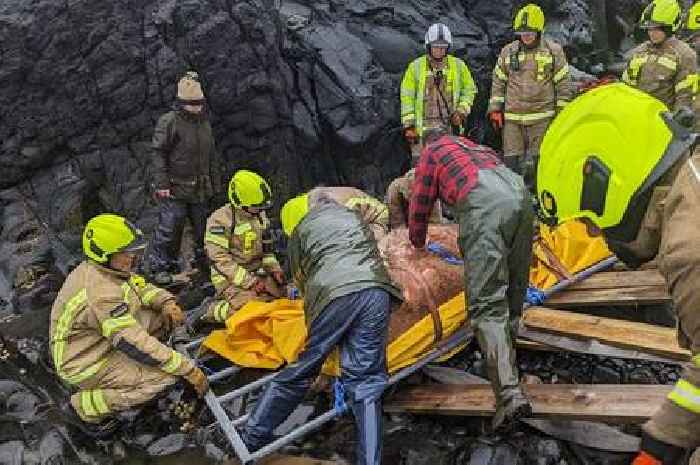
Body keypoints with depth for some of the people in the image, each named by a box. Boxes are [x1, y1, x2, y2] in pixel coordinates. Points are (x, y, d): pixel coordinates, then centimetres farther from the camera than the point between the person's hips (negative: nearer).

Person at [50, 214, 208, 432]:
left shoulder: (101, 268, -4)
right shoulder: (100, 292, -32)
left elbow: (140, 286, 11)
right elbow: (135, 343, -34)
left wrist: (166, 302, -11)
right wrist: (188, 369, -30)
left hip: (98, 343, 9)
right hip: (85, 366, -9)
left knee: (162, 316, 2)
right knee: (168, 375, -22)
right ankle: (89, 405, -7)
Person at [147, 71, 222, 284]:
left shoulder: (205, 123, 14)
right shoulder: (169, 122, -7)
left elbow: (212, 157, 20)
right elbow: (158, 153, -10)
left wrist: (215, 184, 18)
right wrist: (162, 183, -15)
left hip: (200, 190, 6)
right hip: (175, 189, -6)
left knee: (203, 228, 13)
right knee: (169, 229, -3)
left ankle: (204, 262, 28)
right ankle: (158, 267, 9)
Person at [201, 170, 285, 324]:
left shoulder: (260, 216, 8)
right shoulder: (220, 220, -16)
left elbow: (267, 248, 19)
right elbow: (220, 259, -20)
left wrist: (274, 268, 1)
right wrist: (249, 282, -23)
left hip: (257, 273, 8)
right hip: (229, 277, -8)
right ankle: (211, 310, -4)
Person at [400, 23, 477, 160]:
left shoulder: (458, 65, 8)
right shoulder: (416, 66, 4)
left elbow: (469, 89, 14)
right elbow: (407, 97, 4)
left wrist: (461, 111, -2)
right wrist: (408, 125, -2)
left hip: (451, 126, 2)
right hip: (425, 127, -1)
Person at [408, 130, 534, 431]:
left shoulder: (432, 152, 26)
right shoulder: (475, 147, 42)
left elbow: (419, 206, 27)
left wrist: (418, 245, 46)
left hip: (484, 203, -6)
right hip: (519, 192, 6)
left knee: (486, 304, -10)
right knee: (513, 292, 20)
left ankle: (510, 394, -20)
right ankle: (505, 358, 30)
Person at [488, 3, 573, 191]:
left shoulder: (554, 51, 2)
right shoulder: (508, 51, 8)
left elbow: (563, 85, 4)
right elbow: (498, 82, 14)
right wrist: (495, 110, 8)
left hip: (542, 118, -2)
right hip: (512, 119, 2)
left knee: (537, 163, -1)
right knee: (511, 163, 3)